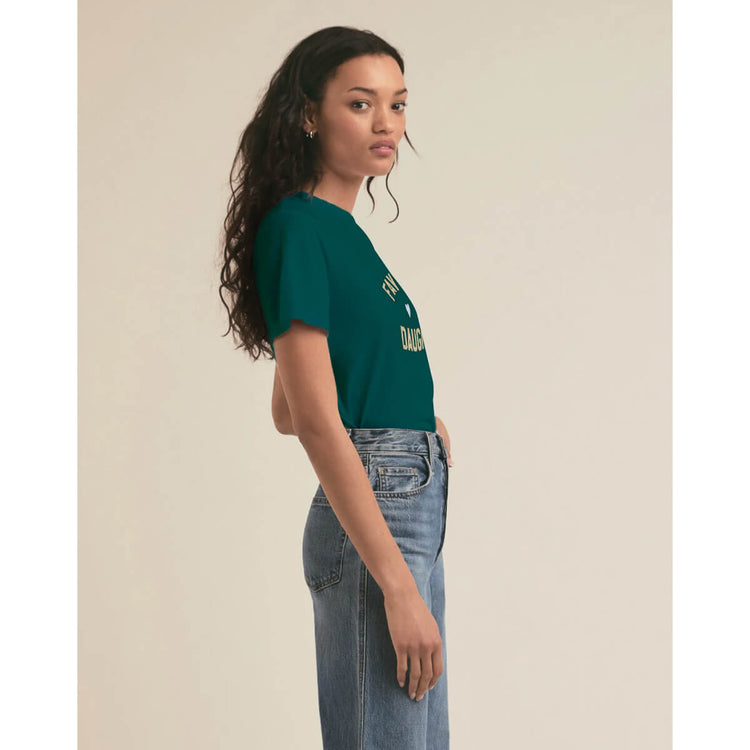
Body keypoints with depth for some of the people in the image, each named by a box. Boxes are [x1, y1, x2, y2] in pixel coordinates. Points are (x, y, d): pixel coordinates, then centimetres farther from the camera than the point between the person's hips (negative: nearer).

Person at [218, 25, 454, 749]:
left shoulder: (343, 229, 17)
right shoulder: (297, 228, -11)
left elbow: (284, 412, 23)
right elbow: (317, 423, -19)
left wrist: (413, 416, 12)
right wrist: (398, 584, -21)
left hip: (414, 506, 10)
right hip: (368, 511, -10)